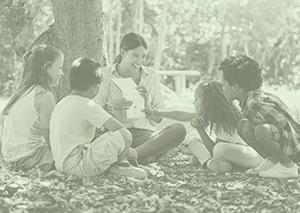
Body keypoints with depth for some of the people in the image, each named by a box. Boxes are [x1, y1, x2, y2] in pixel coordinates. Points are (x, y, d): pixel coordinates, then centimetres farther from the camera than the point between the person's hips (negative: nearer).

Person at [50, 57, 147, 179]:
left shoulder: (62, 104, 15)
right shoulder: (87, 105, -12)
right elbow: (123, 132, -15)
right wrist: (126, 150, 3)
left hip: (62, 166, 9)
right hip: (77, 166, -9)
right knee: (124, 137, -14)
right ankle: (116, 166, 8)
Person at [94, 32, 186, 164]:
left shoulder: (151, 75, 14)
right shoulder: (105, 75, 5)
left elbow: (158, 119, 12)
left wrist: (146, 102, -9)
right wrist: (111, 107, -18)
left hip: (143, 134, 3)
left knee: (179, 129, -27)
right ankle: (143, 157, -30)